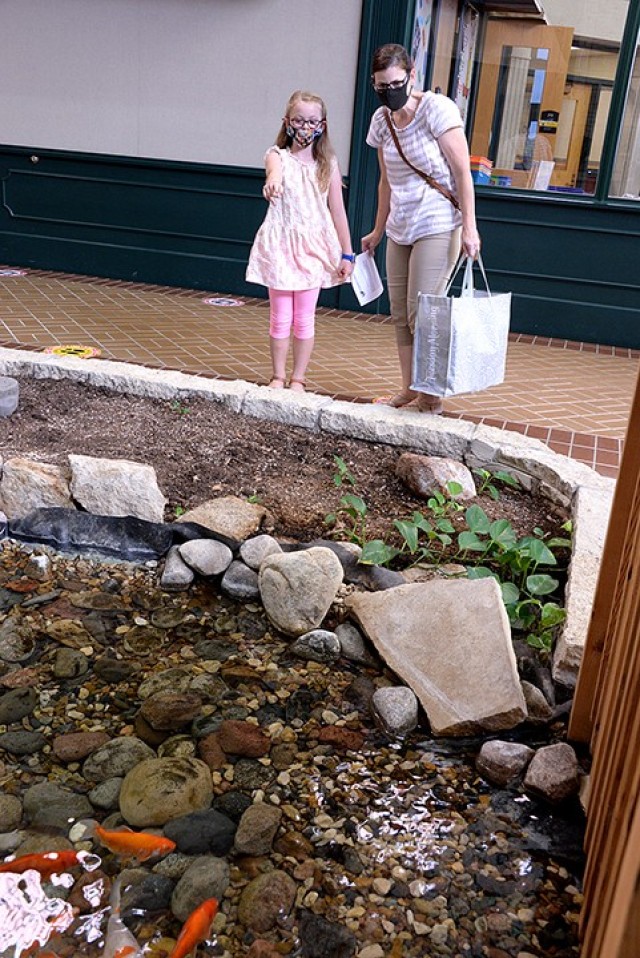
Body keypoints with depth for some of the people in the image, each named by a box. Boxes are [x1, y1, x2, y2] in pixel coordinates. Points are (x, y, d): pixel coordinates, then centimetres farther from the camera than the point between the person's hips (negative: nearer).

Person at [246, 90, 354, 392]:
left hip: (314, 246, 1)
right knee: (280, 318, 5)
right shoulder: (277, 156, -2)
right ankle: (278, 376, 19)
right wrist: (272, 182, -53)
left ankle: (298, 379, 17)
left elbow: (338, 211, 4)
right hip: (281, 245, -1)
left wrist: (347, 254, 3)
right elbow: (275, 170, -29)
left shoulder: (328, 164, 3)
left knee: (304, 319, 6)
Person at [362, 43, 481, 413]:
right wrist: (378, 231, 22)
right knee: (400, 314, 6)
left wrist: (469, 228, -18)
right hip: (400, 230, 7)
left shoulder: (437, 108, -11)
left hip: (438, 228, -7)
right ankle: (409, 392, 16)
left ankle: (432, 397, 2)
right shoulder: (382, 120, 7)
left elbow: (463, 173, -12)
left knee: (421, 314, -9)